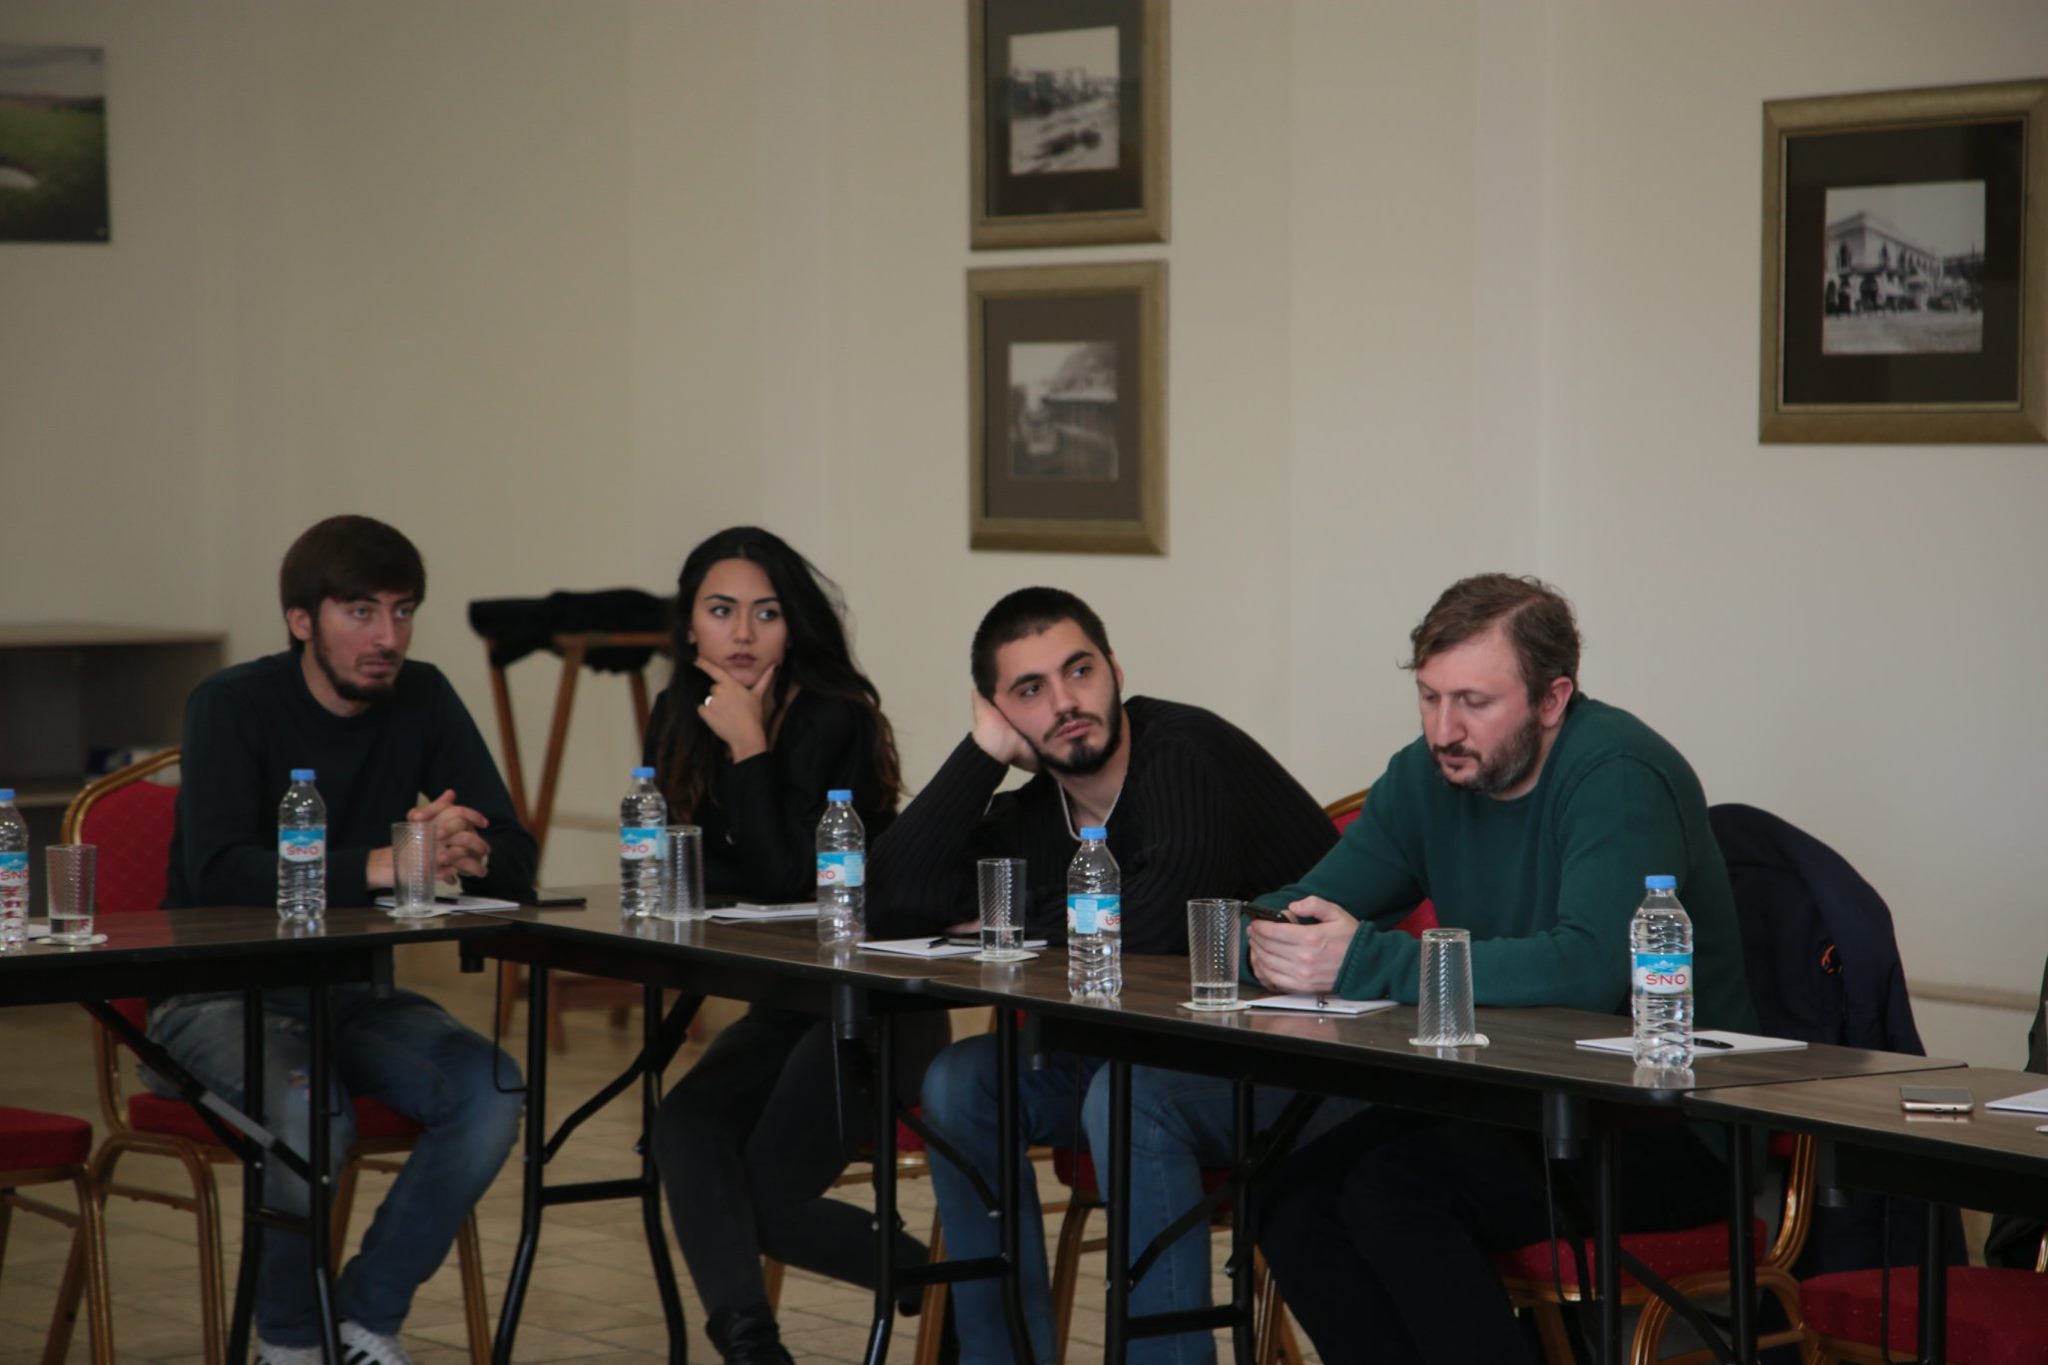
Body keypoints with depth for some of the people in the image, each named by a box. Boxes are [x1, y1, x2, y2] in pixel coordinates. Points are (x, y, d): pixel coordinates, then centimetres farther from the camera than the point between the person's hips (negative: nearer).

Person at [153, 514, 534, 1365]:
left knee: (491, 1091, -23)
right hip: (220, 998, -5)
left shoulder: (422, 701, 2)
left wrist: (469, 855, -28)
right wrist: (379, 865, -40)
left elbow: (516, 860, -3)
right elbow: (219, 872, -28)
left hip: (351, 996, 5)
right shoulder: (234, 706, -12)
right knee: (311, 1118, -35)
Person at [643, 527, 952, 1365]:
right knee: (686, 1126, -24)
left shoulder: (834, 721, -17)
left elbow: (791, 881, -22)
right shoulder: (678, 721, 4)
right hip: (788, 1000, 7)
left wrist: (749, 750, -22)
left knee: (766, 1199, -18)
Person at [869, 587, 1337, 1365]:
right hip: (1165, 1050, 9)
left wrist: (1028, 930, -8)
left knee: (1124, 1093, -33)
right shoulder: (1030, 819, 6)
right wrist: (984, 754, -7)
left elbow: (1147, 933, -29)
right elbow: (890, 905, -4)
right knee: (960, 1083, -1)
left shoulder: (1190, 754, -18)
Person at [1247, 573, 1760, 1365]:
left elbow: (1592, 967, -32)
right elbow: (1308, 906, 9)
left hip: (1672, 1130, -8)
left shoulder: (1617, 773, -17)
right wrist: (1273, 943, -18)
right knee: (1294, 1202, -14)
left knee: (1398, 1189, -27)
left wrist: (1366, 961, -31)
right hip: (1520, 1104, 8)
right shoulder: (1427, 777, 6)